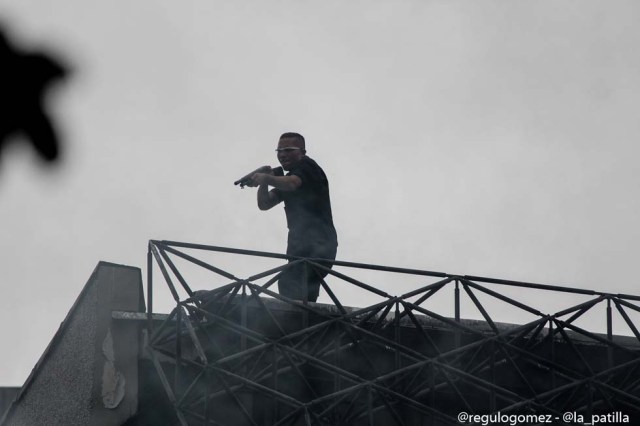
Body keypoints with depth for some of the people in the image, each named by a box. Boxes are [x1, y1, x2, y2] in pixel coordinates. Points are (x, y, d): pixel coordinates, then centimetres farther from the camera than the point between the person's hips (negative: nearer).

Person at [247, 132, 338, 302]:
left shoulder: (307, 166, 0)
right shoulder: (288, 177, 26)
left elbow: (291, 184, -24)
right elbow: (264, 204, 14)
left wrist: (267, 178, -40)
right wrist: (263, 181, -4)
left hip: (318, 244, -9)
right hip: (300, 246, 9)